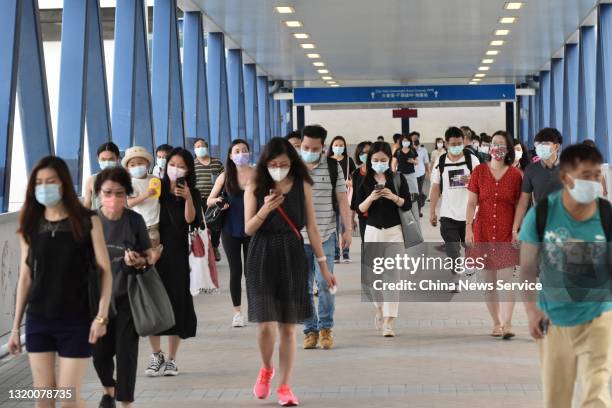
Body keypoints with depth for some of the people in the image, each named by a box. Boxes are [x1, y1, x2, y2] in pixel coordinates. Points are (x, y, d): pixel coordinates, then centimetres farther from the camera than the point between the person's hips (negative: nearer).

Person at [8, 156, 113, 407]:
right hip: (38, 321, 3)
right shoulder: (31, 225, 4)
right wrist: (16, 327, 7)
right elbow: (25, 278, 7)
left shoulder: (87, 221, -5)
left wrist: (102, 315, -14)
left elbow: (105, 271, -5)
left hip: (76, 321, -3)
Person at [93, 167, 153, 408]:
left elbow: (149, 255, 0)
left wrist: (140, 261, -22)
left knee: (125, 350, -3)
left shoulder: (135, 220, -10)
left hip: (128, 295, -2)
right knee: (99, 351, 10)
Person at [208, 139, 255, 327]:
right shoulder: (225, 176, 2)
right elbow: (209, 200, 8)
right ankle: (237, 312, 12)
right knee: (235, 270, 4)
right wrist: (218, 201, -14)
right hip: (230, 230, 1)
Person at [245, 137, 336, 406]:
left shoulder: (302, 186, 0)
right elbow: (248, 229, -2)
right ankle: (266, 370, 22)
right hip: (262, 259, -1)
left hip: (293, 259, 1)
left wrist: (324, 266, 5)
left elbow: (311, 227, 5)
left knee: (288, 327, 4)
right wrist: (265, 209, -21)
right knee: (266, 324, -9)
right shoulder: (255, 188, -1)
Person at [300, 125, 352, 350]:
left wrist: (348, 229, -3)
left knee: (325, 283, -8)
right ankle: (310, 330, 12)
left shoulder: (333, 167, 3)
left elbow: (342, 200, 3)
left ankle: (325, 328, 6)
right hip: (298, 237, 1)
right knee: (303, 287, 4)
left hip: (325, 236, -1)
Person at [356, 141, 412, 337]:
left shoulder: (398, 179, 1)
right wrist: (370, 198, -18)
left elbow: (408, 205, -1)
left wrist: (393, 197, -18)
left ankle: (388, 322, -10)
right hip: (373, 231, 2)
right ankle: (380, 308, 37)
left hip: (394, 231, -2)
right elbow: (359, 209, 0)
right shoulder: (364, 181, 3)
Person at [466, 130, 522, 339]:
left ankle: (507, 324, -13)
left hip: (506, 233, -2)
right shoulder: (479, 171, 4)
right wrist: (468, 228, -5)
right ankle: (496, 323, 17)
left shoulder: (515, 174, 1)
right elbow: (471, 202, 2)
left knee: (505, 279, -13)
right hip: (483, 232, 2)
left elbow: (519, 206, 4)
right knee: (489, 281, 7)